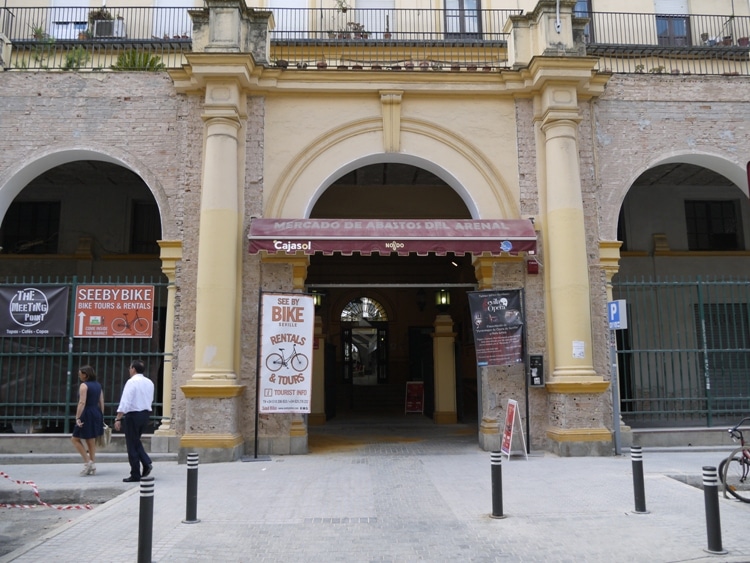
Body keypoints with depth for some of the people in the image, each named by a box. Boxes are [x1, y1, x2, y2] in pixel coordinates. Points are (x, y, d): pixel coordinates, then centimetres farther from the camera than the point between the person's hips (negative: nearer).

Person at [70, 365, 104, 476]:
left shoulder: (84, 385, -10)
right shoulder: (98, 385, 12)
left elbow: (82, 402, -19)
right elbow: (101, 402, 12)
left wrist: (77, 418, -22)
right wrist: (101, 416, 17)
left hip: (87, 414, -8)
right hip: (97, 413, 8)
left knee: (75, 439, 7)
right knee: (91, 441, 12)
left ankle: (87, 461, -1)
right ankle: (92, 466, 14)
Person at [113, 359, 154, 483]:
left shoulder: (131, 382, -14)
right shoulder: (149, 382, 7)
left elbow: (125, 402, -19)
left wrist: (118, 418, -17)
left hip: (133, 414, -7)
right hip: (146, 413, 7)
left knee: (132, 445, 4)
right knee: (136, 441, 23)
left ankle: (135, 475, 8)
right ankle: (147, 463, 4)